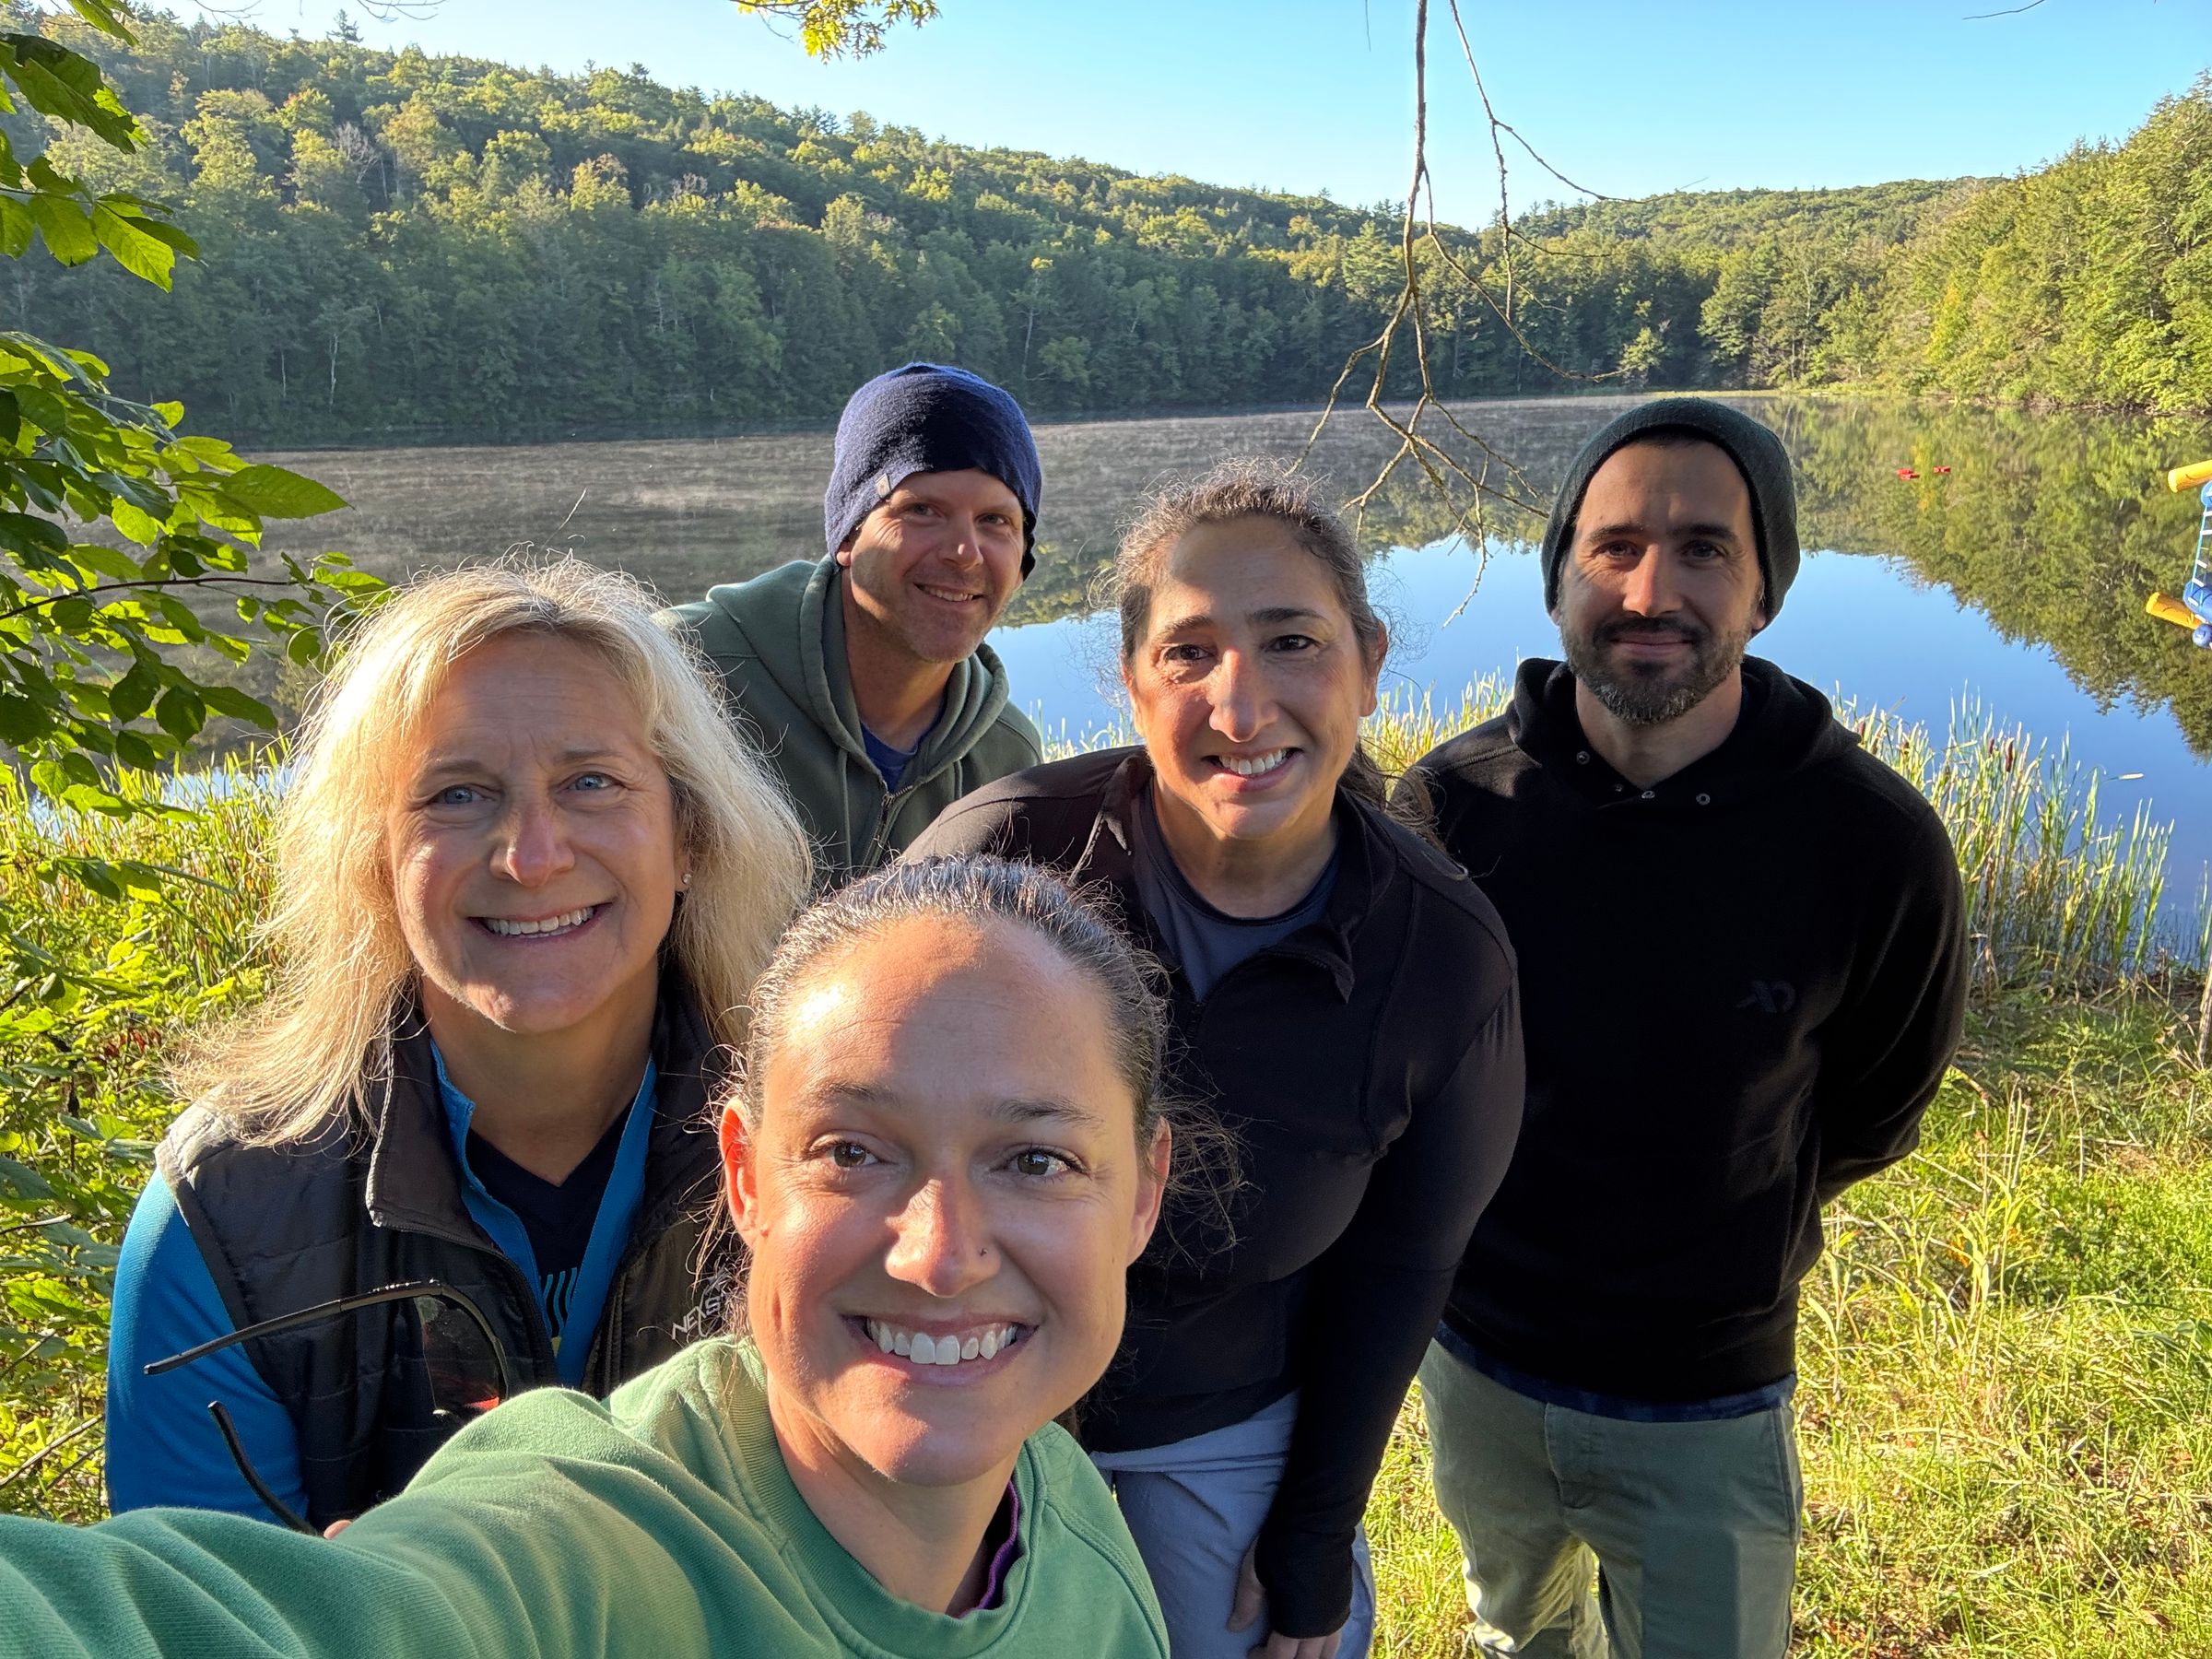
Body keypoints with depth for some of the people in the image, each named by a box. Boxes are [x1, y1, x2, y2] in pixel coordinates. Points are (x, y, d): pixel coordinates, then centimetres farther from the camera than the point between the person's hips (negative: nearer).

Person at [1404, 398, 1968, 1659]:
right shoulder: (1455, 800, -16)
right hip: (1475, 1365, 2)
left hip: (1707, 1410, -2)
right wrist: (1476, 1220, 6)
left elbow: (1872, 1113, 0)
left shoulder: (1873, 842, -19)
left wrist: (1724, 1242, 7)